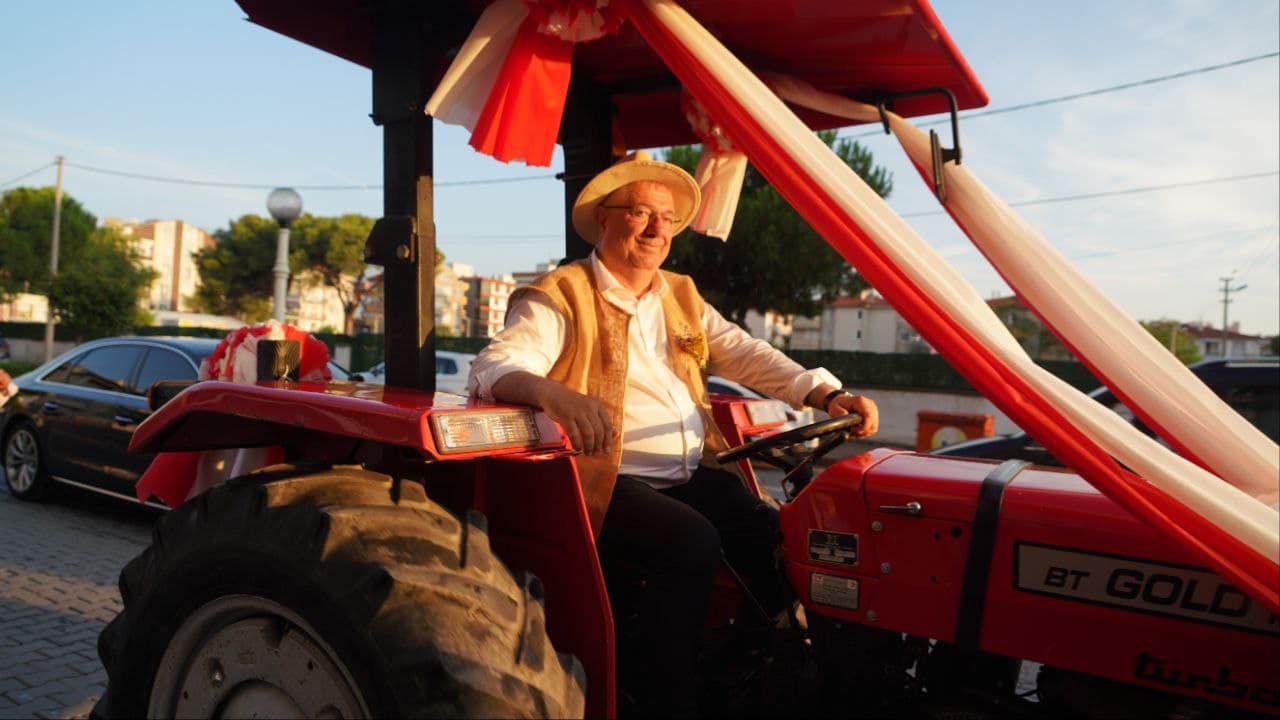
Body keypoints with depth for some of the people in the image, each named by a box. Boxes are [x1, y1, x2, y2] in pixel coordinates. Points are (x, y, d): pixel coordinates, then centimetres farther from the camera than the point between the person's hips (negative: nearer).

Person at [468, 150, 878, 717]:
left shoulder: (682, 297, 18)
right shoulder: (558, 297, -3)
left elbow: (744, 354, 13)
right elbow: (491, 369, -17)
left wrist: (826, 395, -3)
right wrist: (551, 392, -41)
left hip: (692, 475, 6)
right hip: (609, 481, -6)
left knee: (781, 539, -15)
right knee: (692, 540, -30)